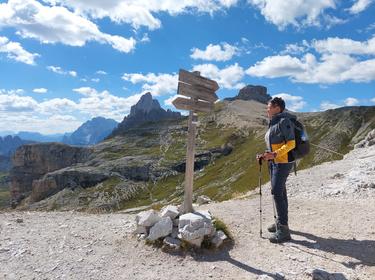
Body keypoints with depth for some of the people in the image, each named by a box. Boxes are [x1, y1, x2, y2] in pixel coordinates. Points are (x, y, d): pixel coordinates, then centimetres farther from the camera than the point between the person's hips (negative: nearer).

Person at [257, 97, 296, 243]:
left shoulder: (284, 121, -14)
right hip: (274, 161, 9)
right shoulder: (273, 123, 13)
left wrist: (274, 154, -27)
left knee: (277, 192, -12)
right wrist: (265, 156, 8)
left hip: (283, 162, -9)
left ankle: (283, 230, -7)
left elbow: (291, 143, -18)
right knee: (280, 192, 15)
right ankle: (280, 222, 27)